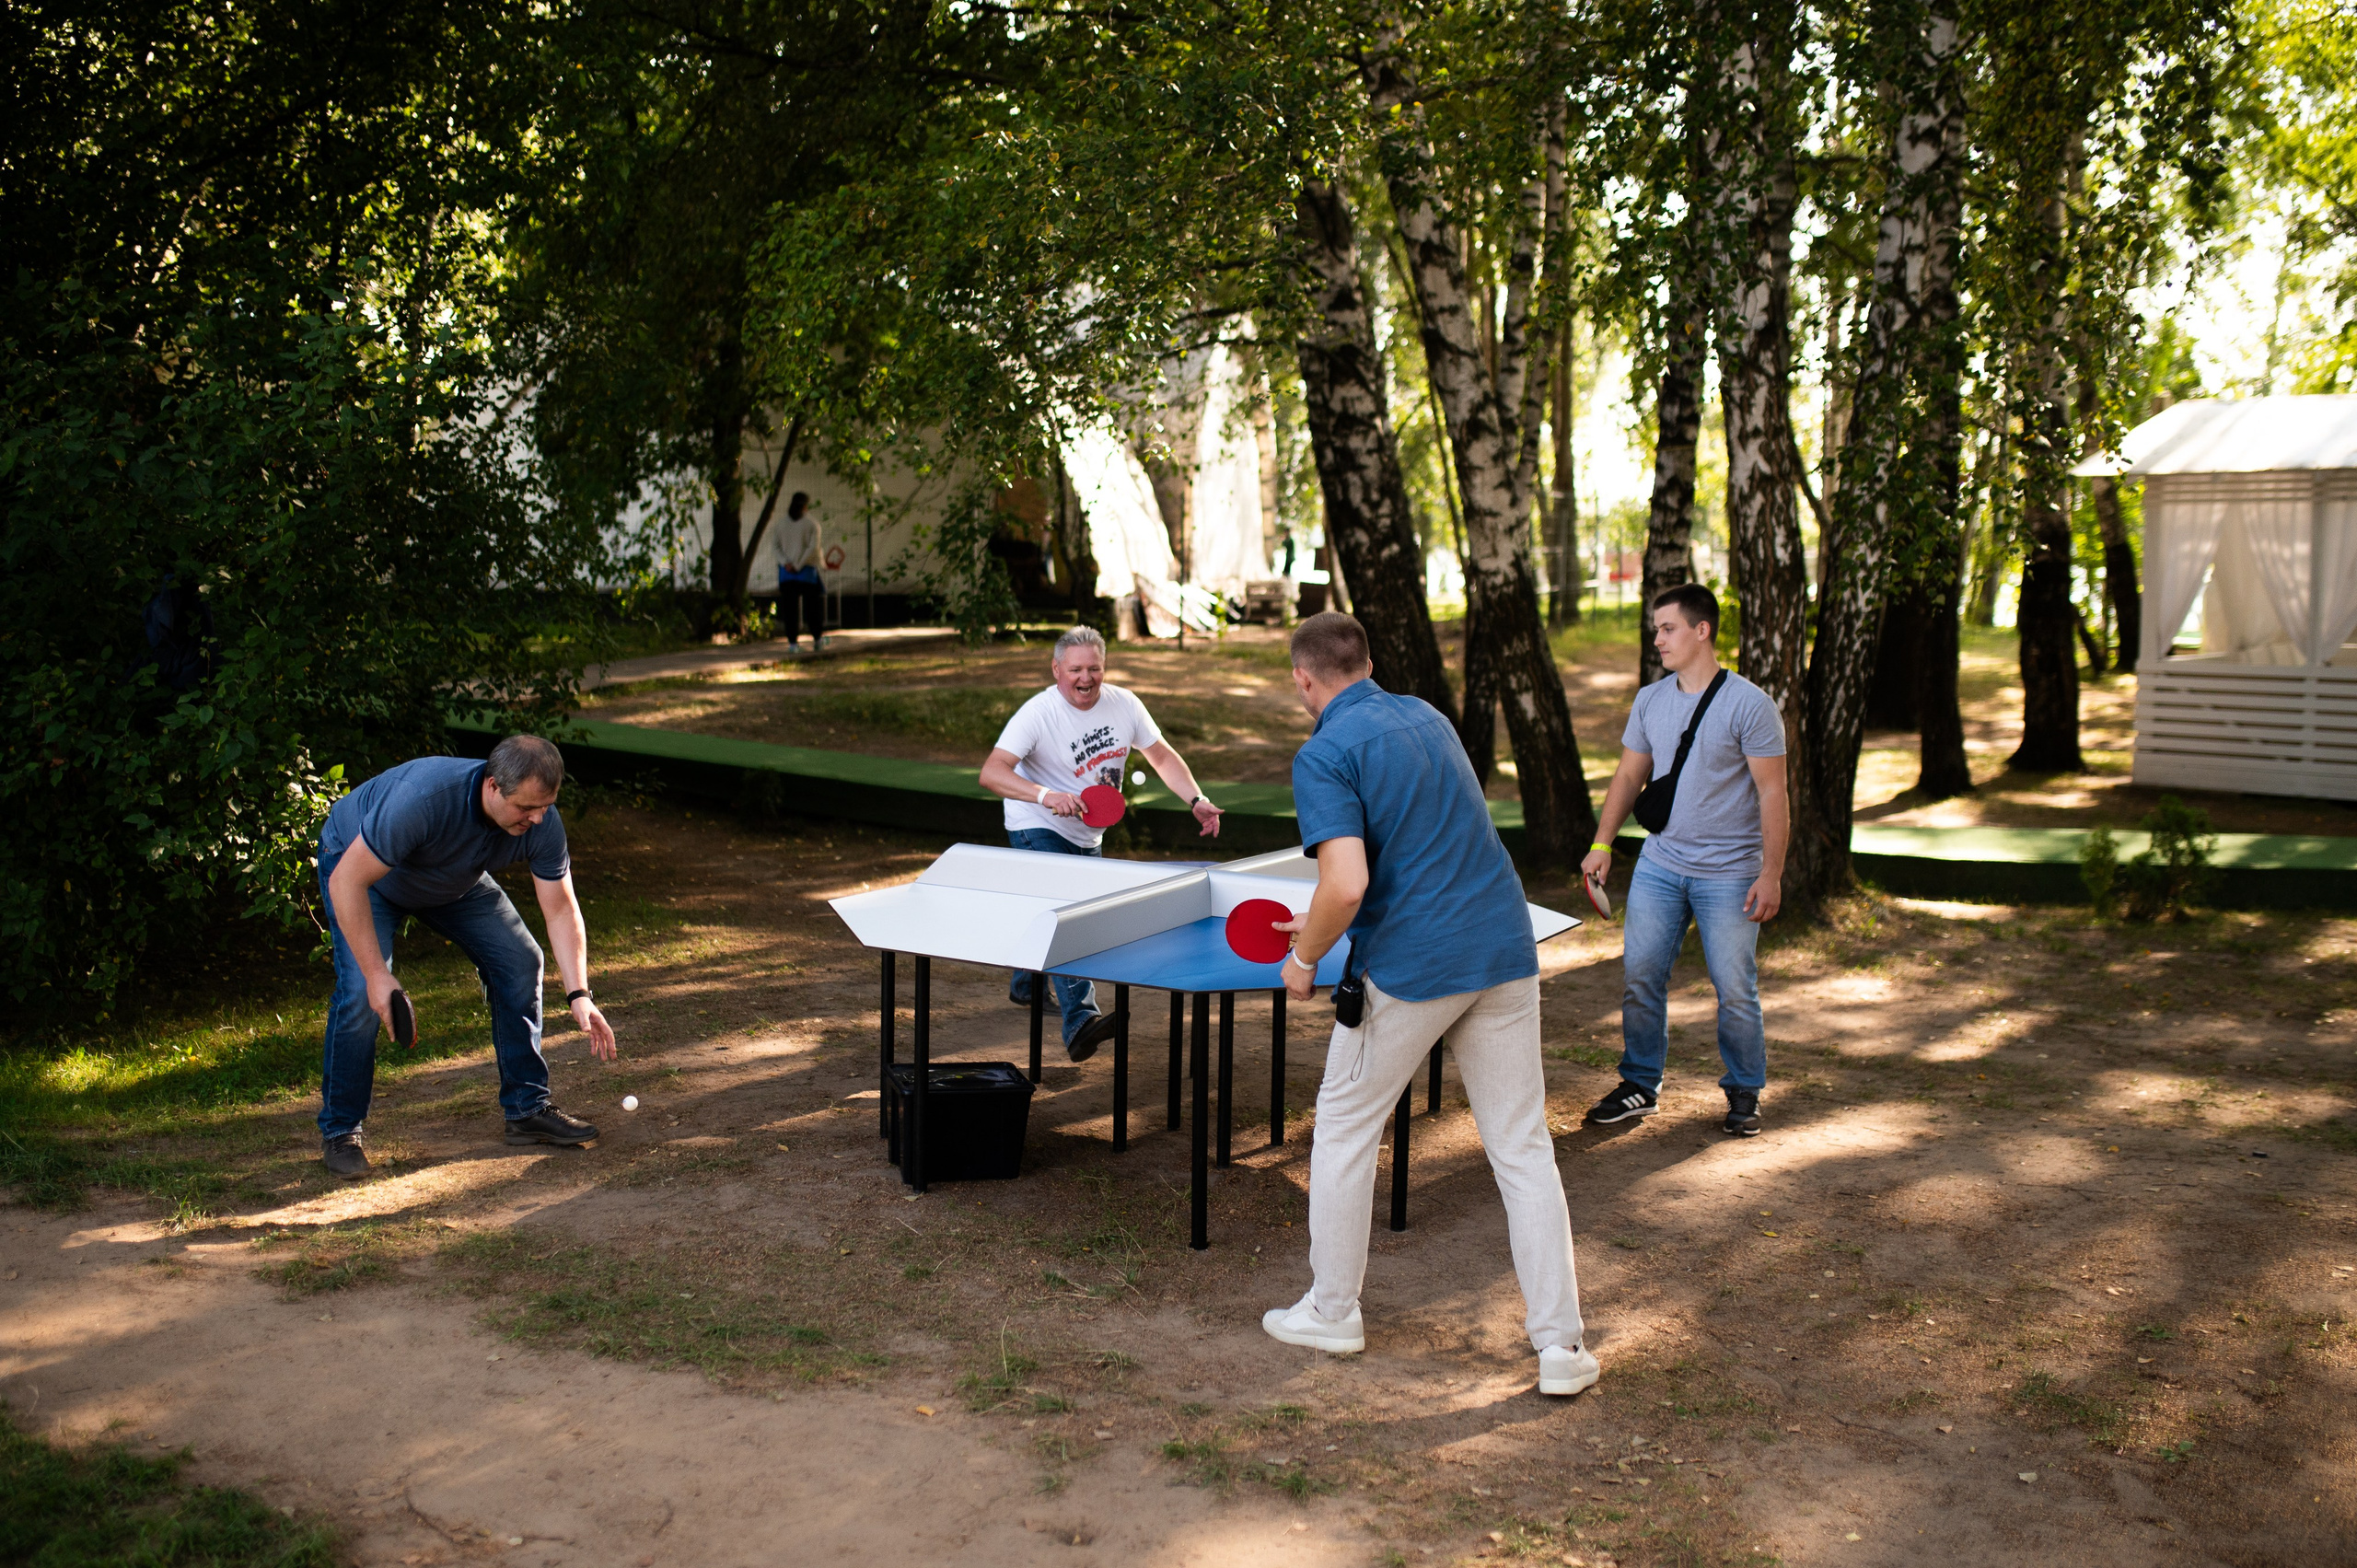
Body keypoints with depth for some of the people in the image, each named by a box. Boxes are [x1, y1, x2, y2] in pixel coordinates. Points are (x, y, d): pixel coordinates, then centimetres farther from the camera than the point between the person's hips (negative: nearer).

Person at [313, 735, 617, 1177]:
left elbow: (561, 911, -18)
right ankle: (339, 1132, -2)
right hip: (357, 864, -5)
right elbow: (347, 881, -37)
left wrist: (579, 994, -28)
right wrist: (376, 972, -37)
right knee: (362, 991, -22)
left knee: (521, 961, -5)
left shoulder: (542, 822, -27)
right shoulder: (423, 798, -44)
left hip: (454, 880, 5)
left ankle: (528, 1108, 9)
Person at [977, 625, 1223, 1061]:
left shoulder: (1124, 704, -8)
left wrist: (1196, 801, -10)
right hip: (1038, 830, -7)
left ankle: (1026, 985, 46)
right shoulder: (1038, 713, -25)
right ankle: (1079, 1022, -32)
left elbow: (1162, 755, 4)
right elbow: (992, 772, -35)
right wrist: (1045, 795, -51)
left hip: (1089, 836, 7)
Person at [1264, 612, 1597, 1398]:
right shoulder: (1427, 716, 13)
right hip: (1505, 949, 6)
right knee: (1523, 1147, 9)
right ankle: (1560, 1344, 9)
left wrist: (1305, 958, -4)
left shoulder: (1324, 756, -10)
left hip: (1409, 966, -6)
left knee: (1345, 1126, 15)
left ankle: (1332, 1311, 26)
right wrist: (1327, 919, 30)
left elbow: (1346, 886, -23)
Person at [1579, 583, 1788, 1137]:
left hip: (1729, 874, -5)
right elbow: (1629, 775, 15)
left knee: (1735, 989, 2)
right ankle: (1640, 1085, 18)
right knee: (1639, 976, 4)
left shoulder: (1749, 705, -10)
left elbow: (1772, 793, -10)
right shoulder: (1650, 700, 6)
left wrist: (1771, 874, -13)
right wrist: (1603, 843, 8)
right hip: (1659, 865, 5)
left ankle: (1743, 1093, 19)